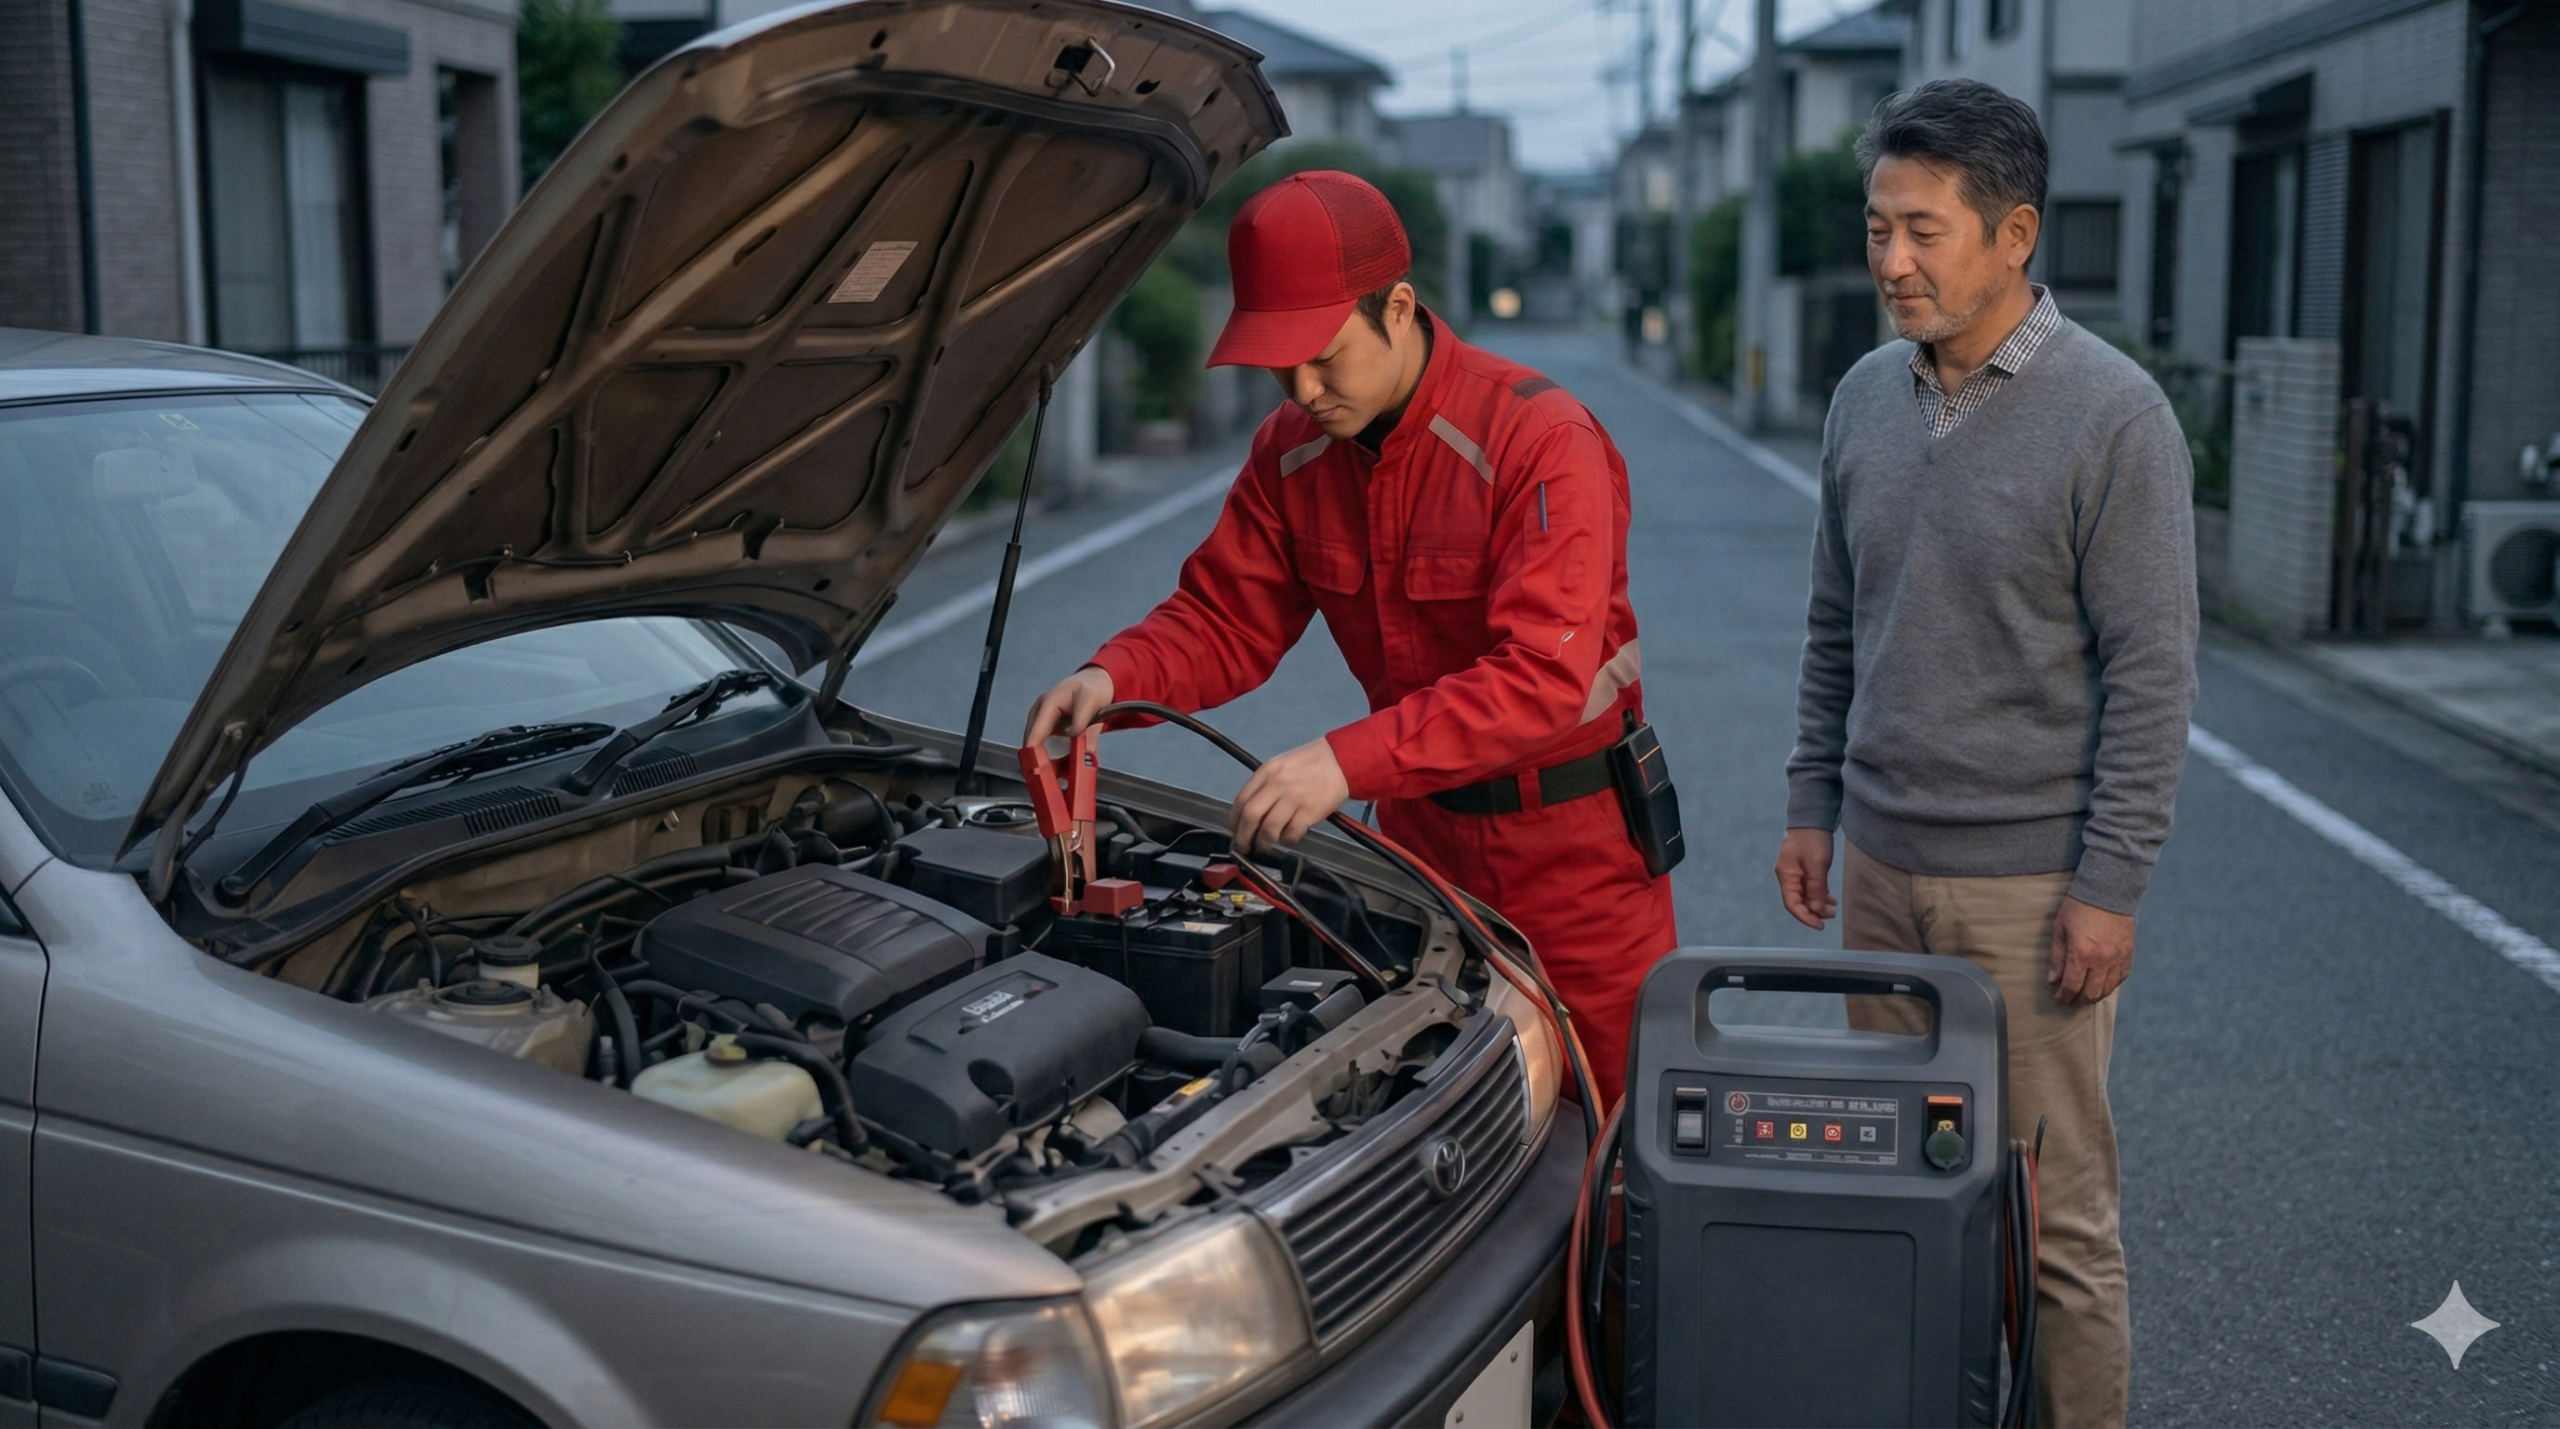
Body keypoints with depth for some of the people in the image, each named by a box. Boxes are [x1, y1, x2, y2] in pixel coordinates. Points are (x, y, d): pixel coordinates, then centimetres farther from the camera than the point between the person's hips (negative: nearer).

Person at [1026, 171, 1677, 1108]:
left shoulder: (1542, 441, -23)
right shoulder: (1293, 449, -2)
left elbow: (1543, 677, -33)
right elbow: (1226, 617, 1)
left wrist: (1350, 760, -42)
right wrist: (1115, 675, -21)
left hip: (1570, 840, -5)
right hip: (1421, 826, 5)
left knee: (1609, 1128, 7)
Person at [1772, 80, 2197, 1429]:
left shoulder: (2113, 415, -12)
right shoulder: (1866, 397, 7)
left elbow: (2151, 671, -12)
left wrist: (2109, 884, -14)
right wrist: (1811, 803, 13)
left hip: (2030, 883, -6)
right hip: (1881, 866, 6)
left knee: (2052, 1204, 1)